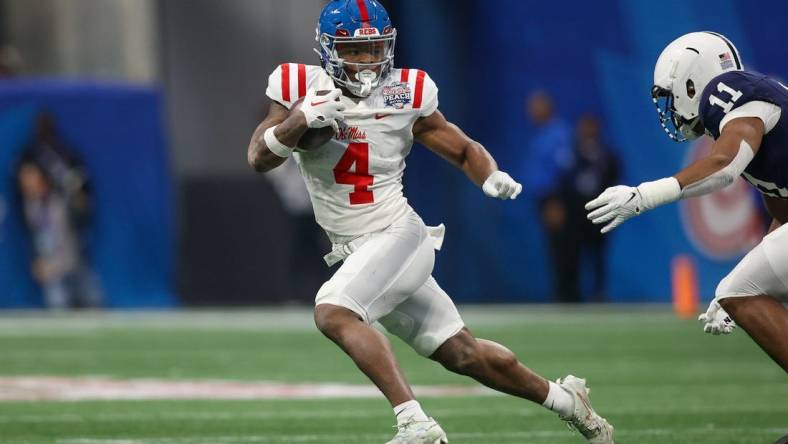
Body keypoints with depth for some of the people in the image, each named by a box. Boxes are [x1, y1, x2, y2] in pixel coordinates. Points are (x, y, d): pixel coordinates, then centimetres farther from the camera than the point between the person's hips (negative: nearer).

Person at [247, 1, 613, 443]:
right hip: (356, 252, 4)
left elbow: (464, 150, 7)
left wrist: (491, 176, -14)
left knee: (334, 314, -29)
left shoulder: (405, 96, -4)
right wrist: (299, 121, -26)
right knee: (462, 352, 9)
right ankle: (566, 400, 27)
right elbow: (259, 158, -9)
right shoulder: (303, 89, -1)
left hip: (398, 236, -4)